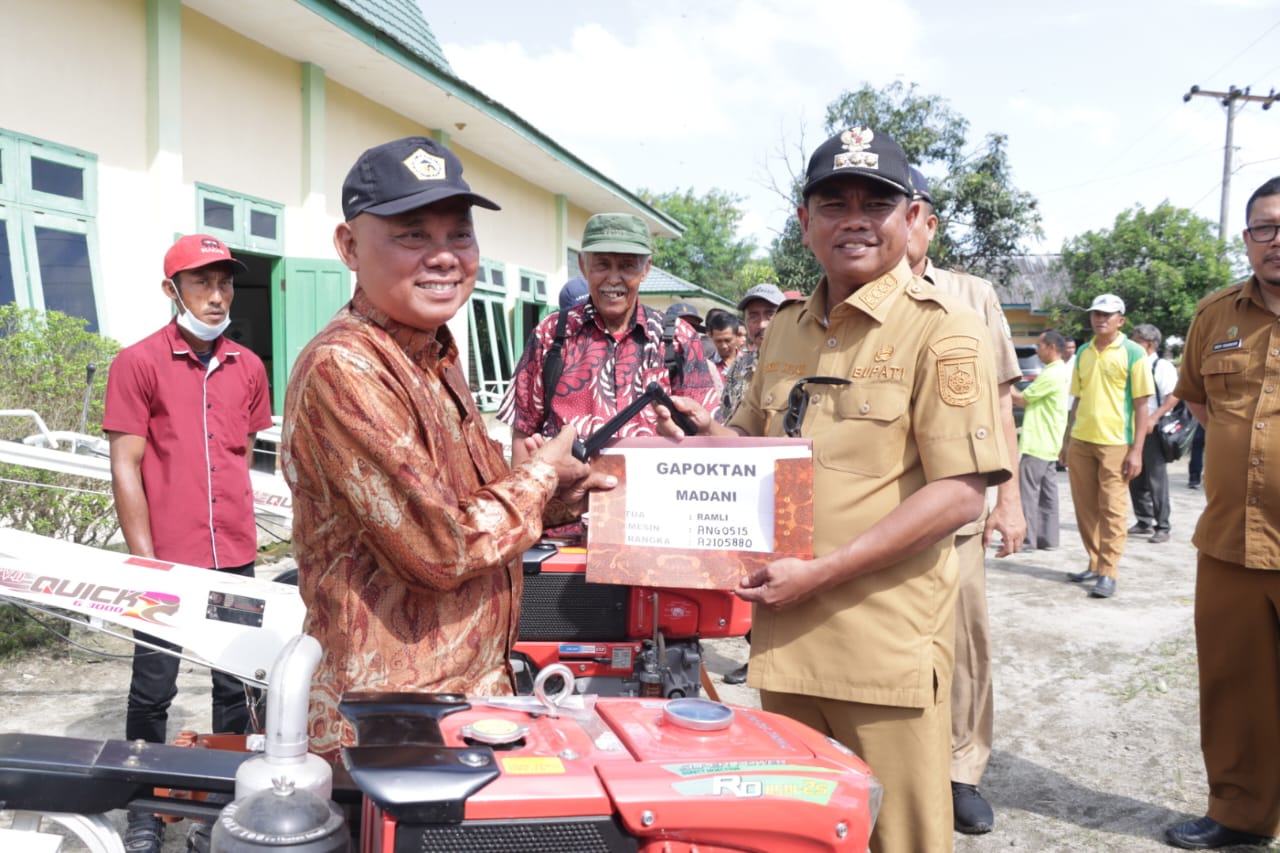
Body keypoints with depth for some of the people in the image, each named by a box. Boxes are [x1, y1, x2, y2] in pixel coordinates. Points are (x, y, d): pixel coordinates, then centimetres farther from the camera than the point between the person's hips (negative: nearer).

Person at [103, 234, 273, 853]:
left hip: (234, 558, 4)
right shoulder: (138, 363, -6)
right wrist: (144, 558, -10)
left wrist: (238, 534, 14)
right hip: (167, 558, -4)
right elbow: (126, 469, -7)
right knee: (153, 690, 7)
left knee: (234, 683, 13)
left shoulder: (248, 368, 7)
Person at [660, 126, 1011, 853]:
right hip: (785, 630, 6)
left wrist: (819, 572, -20)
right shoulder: (785, 331, 11)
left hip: (885, 639, -6)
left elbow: (960, 494, -16)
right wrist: (704, 430, 2)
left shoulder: (942, 330, -9)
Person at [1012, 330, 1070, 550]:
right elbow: (1034, 399, 18)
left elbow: (1022, 399, -12)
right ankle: (1047, 538, 14)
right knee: (1047, 491, 10)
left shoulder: (1051, 374, -18)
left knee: (1028, 491, -5)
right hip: (1049, 443, 10)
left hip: (1036, 443, -10)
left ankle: (1026, 538, -3)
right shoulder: (1061, 372, 15)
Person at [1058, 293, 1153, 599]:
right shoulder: (1083, 353, 11)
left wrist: (1136, 450, -12)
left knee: (1111, 510, -1)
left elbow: (1141, 405, -6)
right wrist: (1066, 442, 14)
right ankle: (1095, 565, 22)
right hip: (1080, 442, 5)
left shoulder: (1133, 353, -4)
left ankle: (1108, 573, 4)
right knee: (1085, 508, 10)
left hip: (1115, 443, -5)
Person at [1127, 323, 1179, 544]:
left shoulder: (1162, 366, -8)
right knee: (1135, 479, 12)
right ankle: (1144, 522, 23)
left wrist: (1153, 419, -25)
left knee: (1156, 481, -4)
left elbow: (1174, 396, -18)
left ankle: (1162, 527, 3)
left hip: (1152, 432, -8)